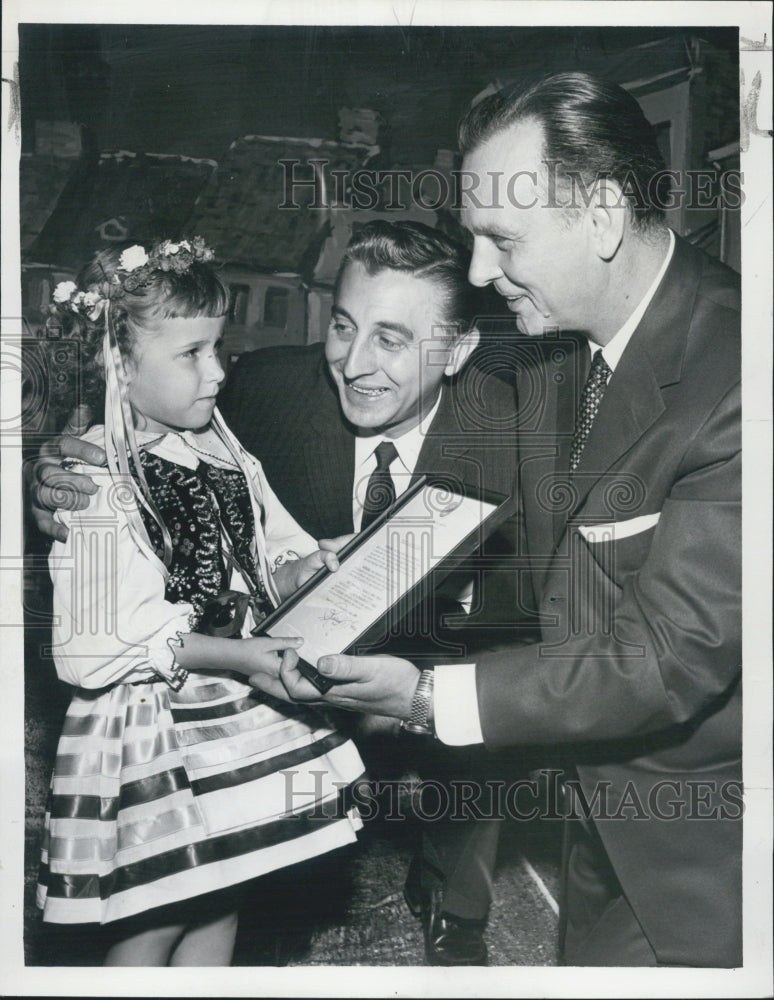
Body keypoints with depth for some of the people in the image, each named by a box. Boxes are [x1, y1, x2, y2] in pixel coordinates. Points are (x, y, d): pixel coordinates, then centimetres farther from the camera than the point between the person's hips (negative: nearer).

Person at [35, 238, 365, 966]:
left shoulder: (221, 452, 4)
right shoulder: (96, 479, -17)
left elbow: (276, 553, 8)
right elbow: (107, 640, -20)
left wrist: (327, 575, -13)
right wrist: (239, 655, -25)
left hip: (239, 714, 7)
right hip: (150, 725, -6)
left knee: (219, 903, 19)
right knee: (150, 925, 8)